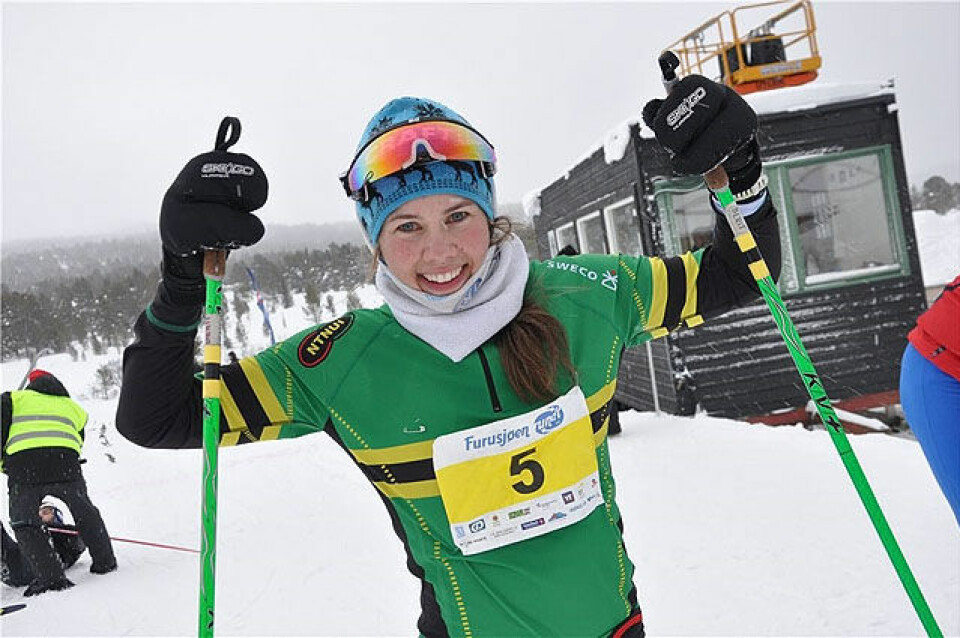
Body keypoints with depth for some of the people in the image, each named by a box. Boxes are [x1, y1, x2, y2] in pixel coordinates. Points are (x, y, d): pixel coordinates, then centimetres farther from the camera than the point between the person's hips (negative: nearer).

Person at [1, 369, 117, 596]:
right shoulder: (73, 406, 33)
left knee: (24, 525, 11)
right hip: (65, 462, 3)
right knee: (85, 512, 24)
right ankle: (105, 562, 29)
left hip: (23, 465, -2)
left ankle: (50, 576, 0)